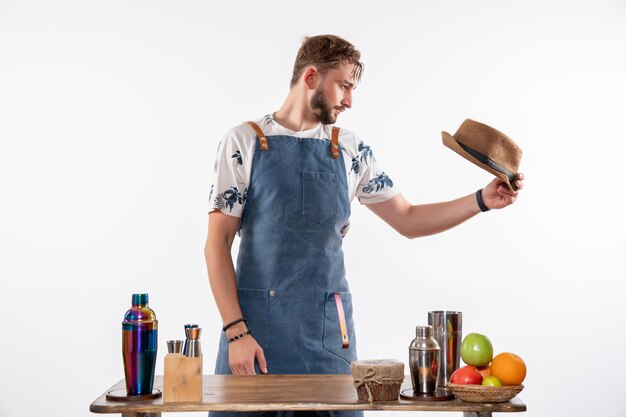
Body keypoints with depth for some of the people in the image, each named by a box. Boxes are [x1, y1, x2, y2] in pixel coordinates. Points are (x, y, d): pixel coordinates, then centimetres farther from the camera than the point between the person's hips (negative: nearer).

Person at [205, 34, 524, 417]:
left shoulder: (351, 150, 9)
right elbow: (218, 243, -4)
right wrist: (235, 331, -11)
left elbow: (408, 220, 15)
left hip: (328, 328, 3)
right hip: (256, 325, -3)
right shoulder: (245, 142, -2)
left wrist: (482, 200, 3)